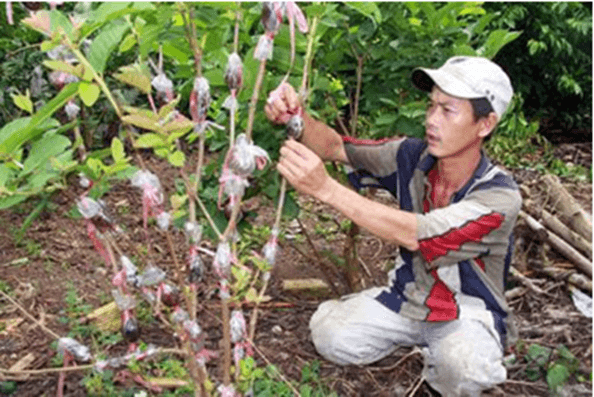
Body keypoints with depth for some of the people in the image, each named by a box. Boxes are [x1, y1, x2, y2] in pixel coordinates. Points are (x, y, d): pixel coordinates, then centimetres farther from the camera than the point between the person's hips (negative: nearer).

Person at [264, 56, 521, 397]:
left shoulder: (500, 196, -27)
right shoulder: (413, 157, -10)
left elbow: (415, 234, -38)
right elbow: (336, 147, -5)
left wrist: (326, 188, -45)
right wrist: (296, 118, -29)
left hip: (468, 314, -4)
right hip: (408, 296, 5)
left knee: (465, 368, -36)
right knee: (329, 333, -15)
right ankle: (417, 338, 13)